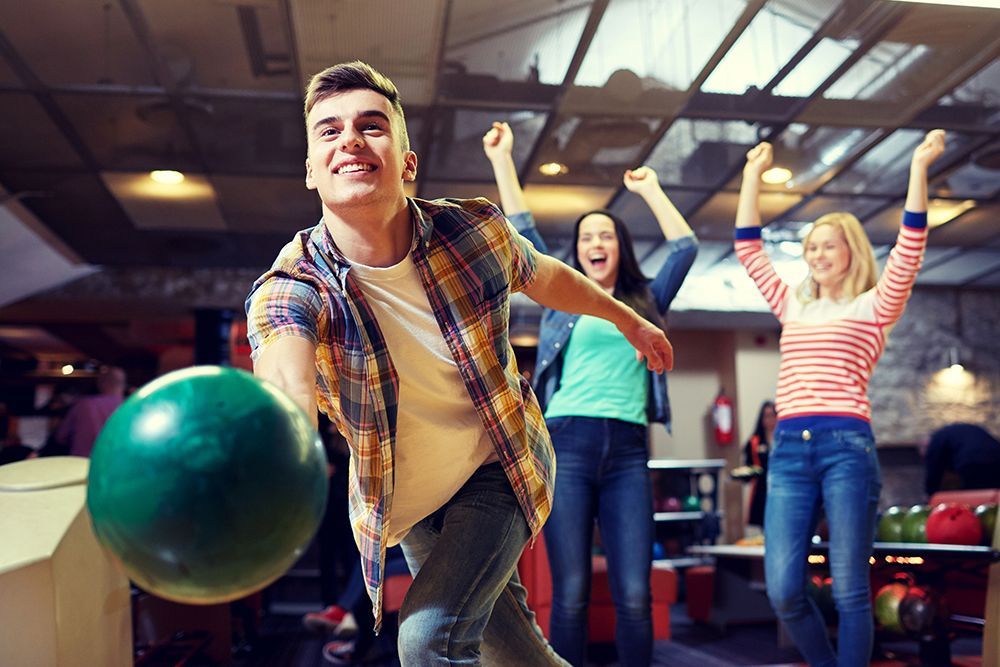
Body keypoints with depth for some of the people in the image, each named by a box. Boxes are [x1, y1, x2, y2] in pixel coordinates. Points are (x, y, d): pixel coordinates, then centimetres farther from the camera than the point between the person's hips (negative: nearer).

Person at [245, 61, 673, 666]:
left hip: (496, 473, -1)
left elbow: (546, 278, 2)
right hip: (406, 504, 1)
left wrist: (628, 319, 19)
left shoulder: (474, 231, -21)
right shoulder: (292, 286, -27)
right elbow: (286, 382, -51)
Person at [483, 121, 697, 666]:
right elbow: (523, 232, 12)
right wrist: (502, 160, 12)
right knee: (570, 594, -4)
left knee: (634, 596, -4)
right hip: (567, 446, -1)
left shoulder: (646, 302, 20)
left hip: (628, 452, 2)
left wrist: (650, 190, 22)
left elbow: (685, 247, 16)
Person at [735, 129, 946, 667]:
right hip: (788, 450, 4)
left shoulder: (873, 308, 10)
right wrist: (753, 174, 22)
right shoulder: (793, 308, 21)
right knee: (783, 590, -3)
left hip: (847, 446, -3)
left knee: (849, 590, -2)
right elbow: (748, 249, 21)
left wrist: (919, 168, -6)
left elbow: (909, 249, -3)